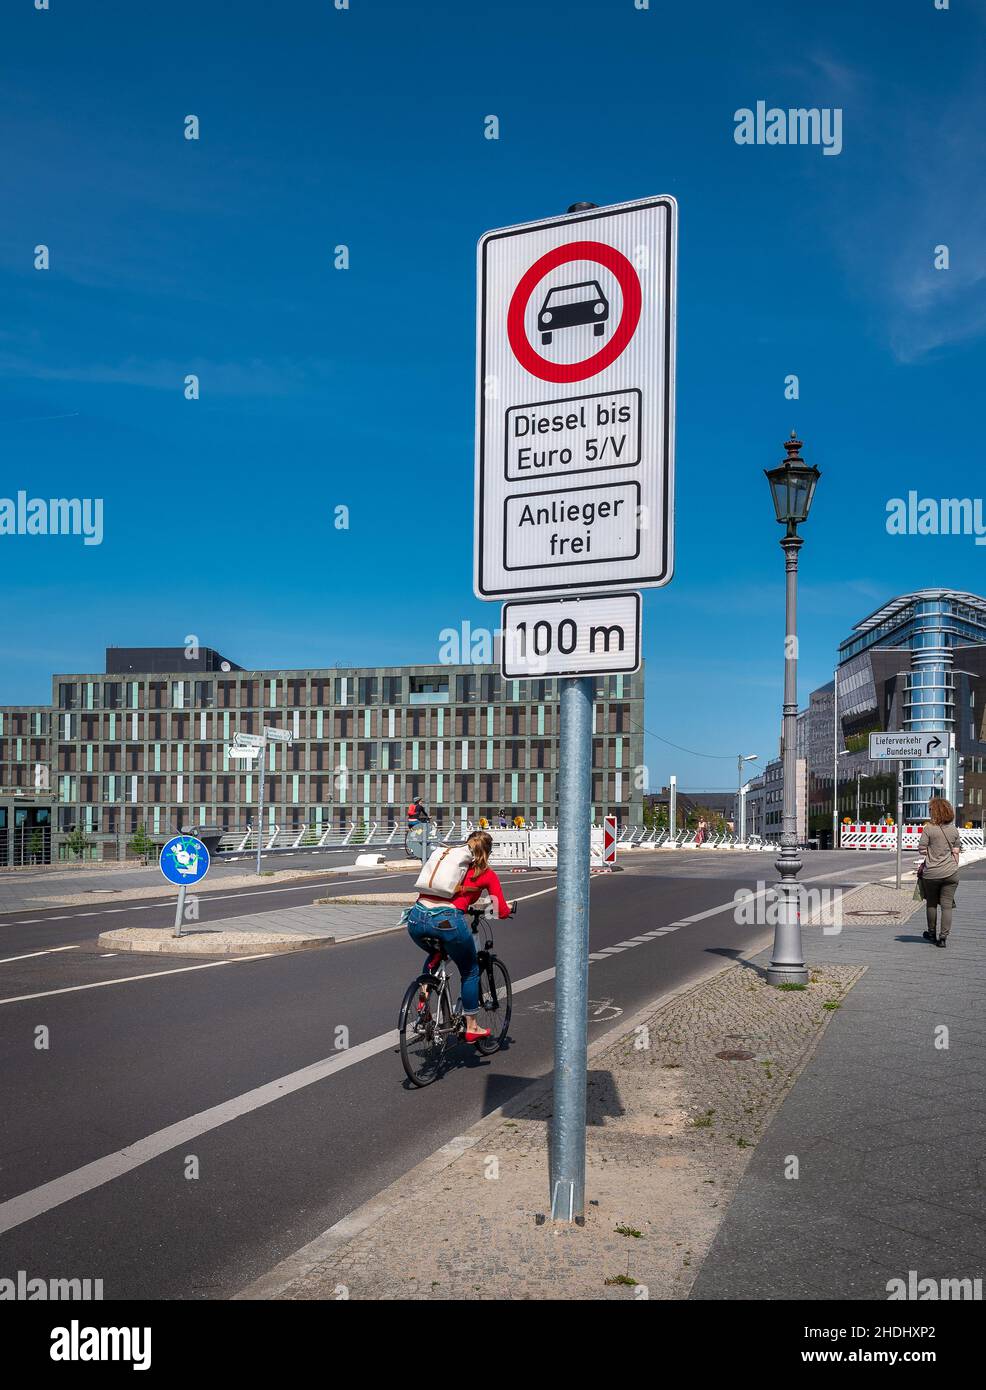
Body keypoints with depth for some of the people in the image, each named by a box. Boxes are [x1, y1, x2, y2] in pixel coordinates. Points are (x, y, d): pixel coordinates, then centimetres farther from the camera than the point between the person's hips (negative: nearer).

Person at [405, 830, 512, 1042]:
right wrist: (506, 907, 37)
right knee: (470, 971, 21)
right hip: (447, 920, -4)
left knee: (435, 955, 37)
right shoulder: (486, 874, 14)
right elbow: (502, 912, 15)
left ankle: (424, 992, 17)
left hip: (417, 918, 4)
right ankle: (471, 1028, 28)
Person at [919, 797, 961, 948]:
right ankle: (943, 936, 3)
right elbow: (956, 853, 5)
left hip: (932, 873, -2)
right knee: (947, 905, 5)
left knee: (931, 903, 15)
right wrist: (954, 868, 15)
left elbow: (922, 850, -8)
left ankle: (932, 933, 28)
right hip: (951, 873, 2)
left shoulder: (928, 829, -10)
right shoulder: (954, 830, 3)